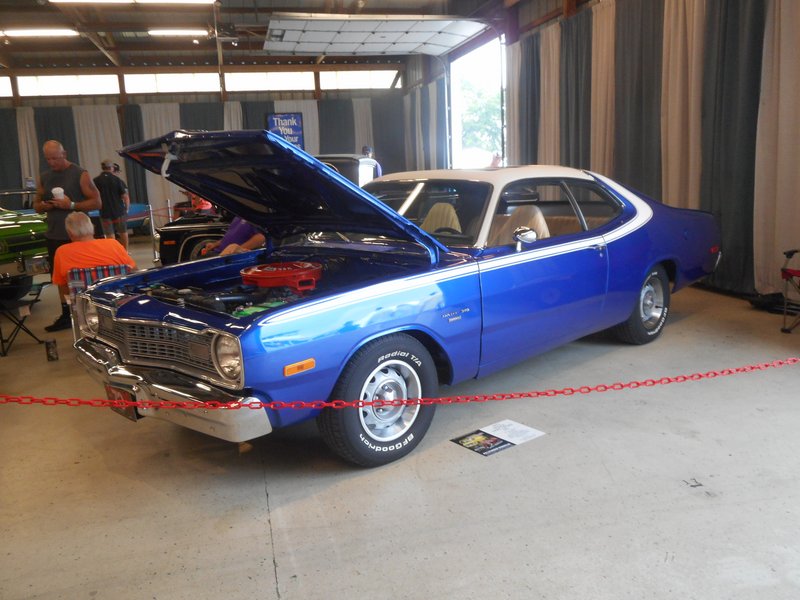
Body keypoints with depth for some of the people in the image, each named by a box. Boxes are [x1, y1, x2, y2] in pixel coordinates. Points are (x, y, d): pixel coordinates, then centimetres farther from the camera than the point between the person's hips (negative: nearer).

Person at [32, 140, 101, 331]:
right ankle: (66, 313, 17)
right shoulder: (44, 178, 12)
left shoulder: (80, 174, -4)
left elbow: (96, 202, -9)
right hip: (53, 236, 5)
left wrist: (71, 205, -20)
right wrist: (44, 206, -6)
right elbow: (36, 205, 18)